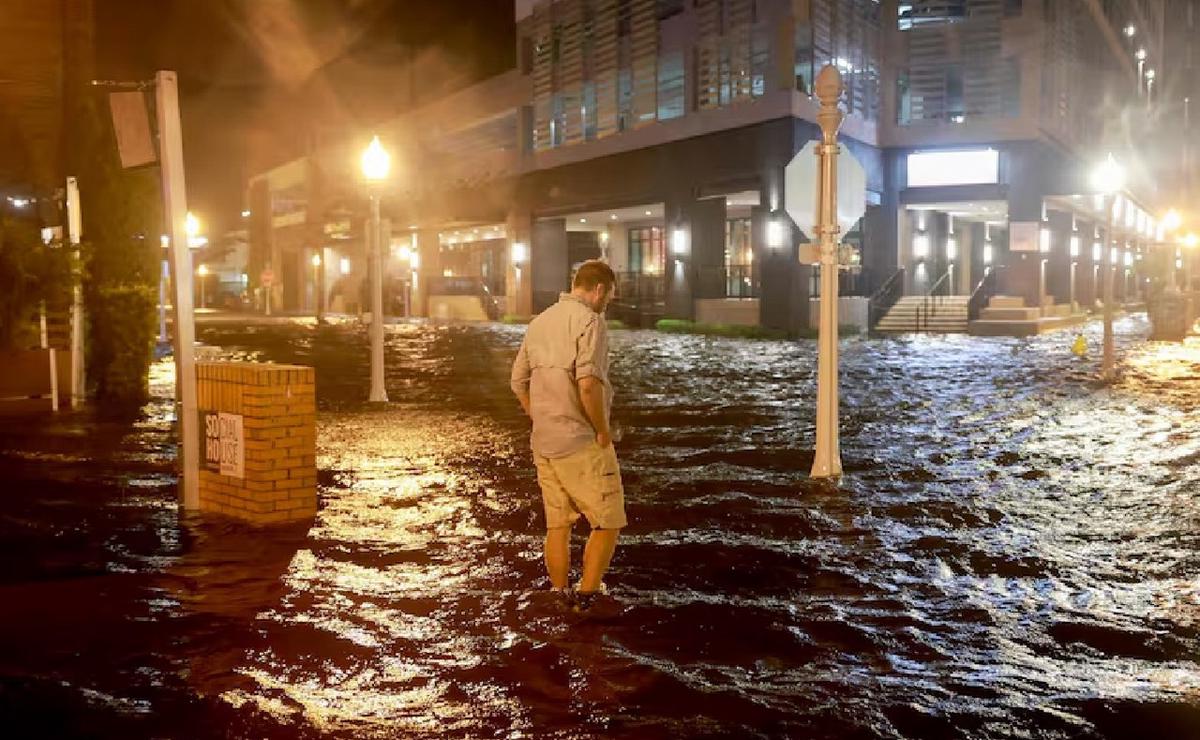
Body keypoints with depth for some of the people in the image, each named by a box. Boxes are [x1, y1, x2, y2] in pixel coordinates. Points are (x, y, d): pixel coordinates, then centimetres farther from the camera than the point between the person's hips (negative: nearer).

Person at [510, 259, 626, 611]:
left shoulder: (540, 322, 12)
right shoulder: (590, 321, -13)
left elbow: (519, 381, 17)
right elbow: (588, 383, -25)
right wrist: (603, 430, -13)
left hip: (543, 443, 8)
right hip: (582, 443, -8)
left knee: (557, 525, 15)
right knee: (607, 523, 4)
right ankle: (586, 597, 4)